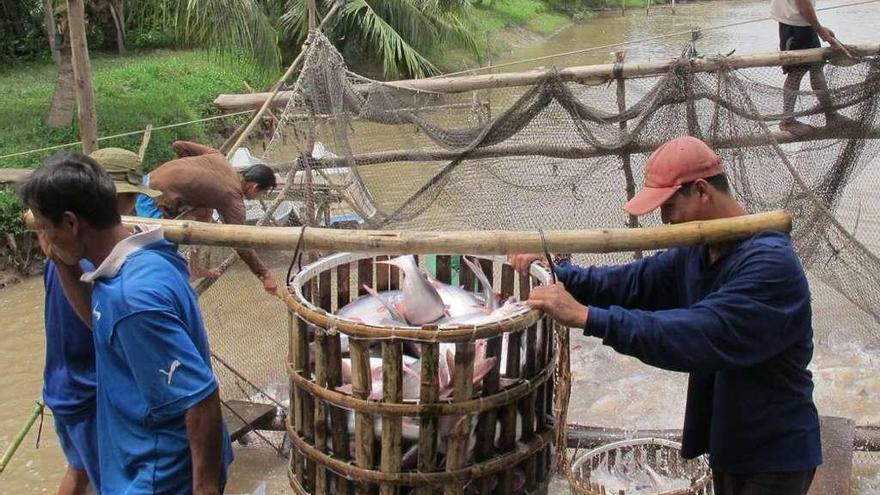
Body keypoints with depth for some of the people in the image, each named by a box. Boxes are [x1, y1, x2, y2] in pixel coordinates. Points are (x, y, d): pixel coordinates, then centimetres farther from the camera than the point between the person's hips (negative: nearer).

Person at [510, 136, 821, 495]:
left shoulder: (771, 263, -25)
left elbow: (701, 335, -35)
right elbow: (630, 283, 5)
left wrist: (587, 317, -39)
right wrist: (558, 273, -14)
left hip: (774, 455, -8)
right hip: (730, 446, 8)